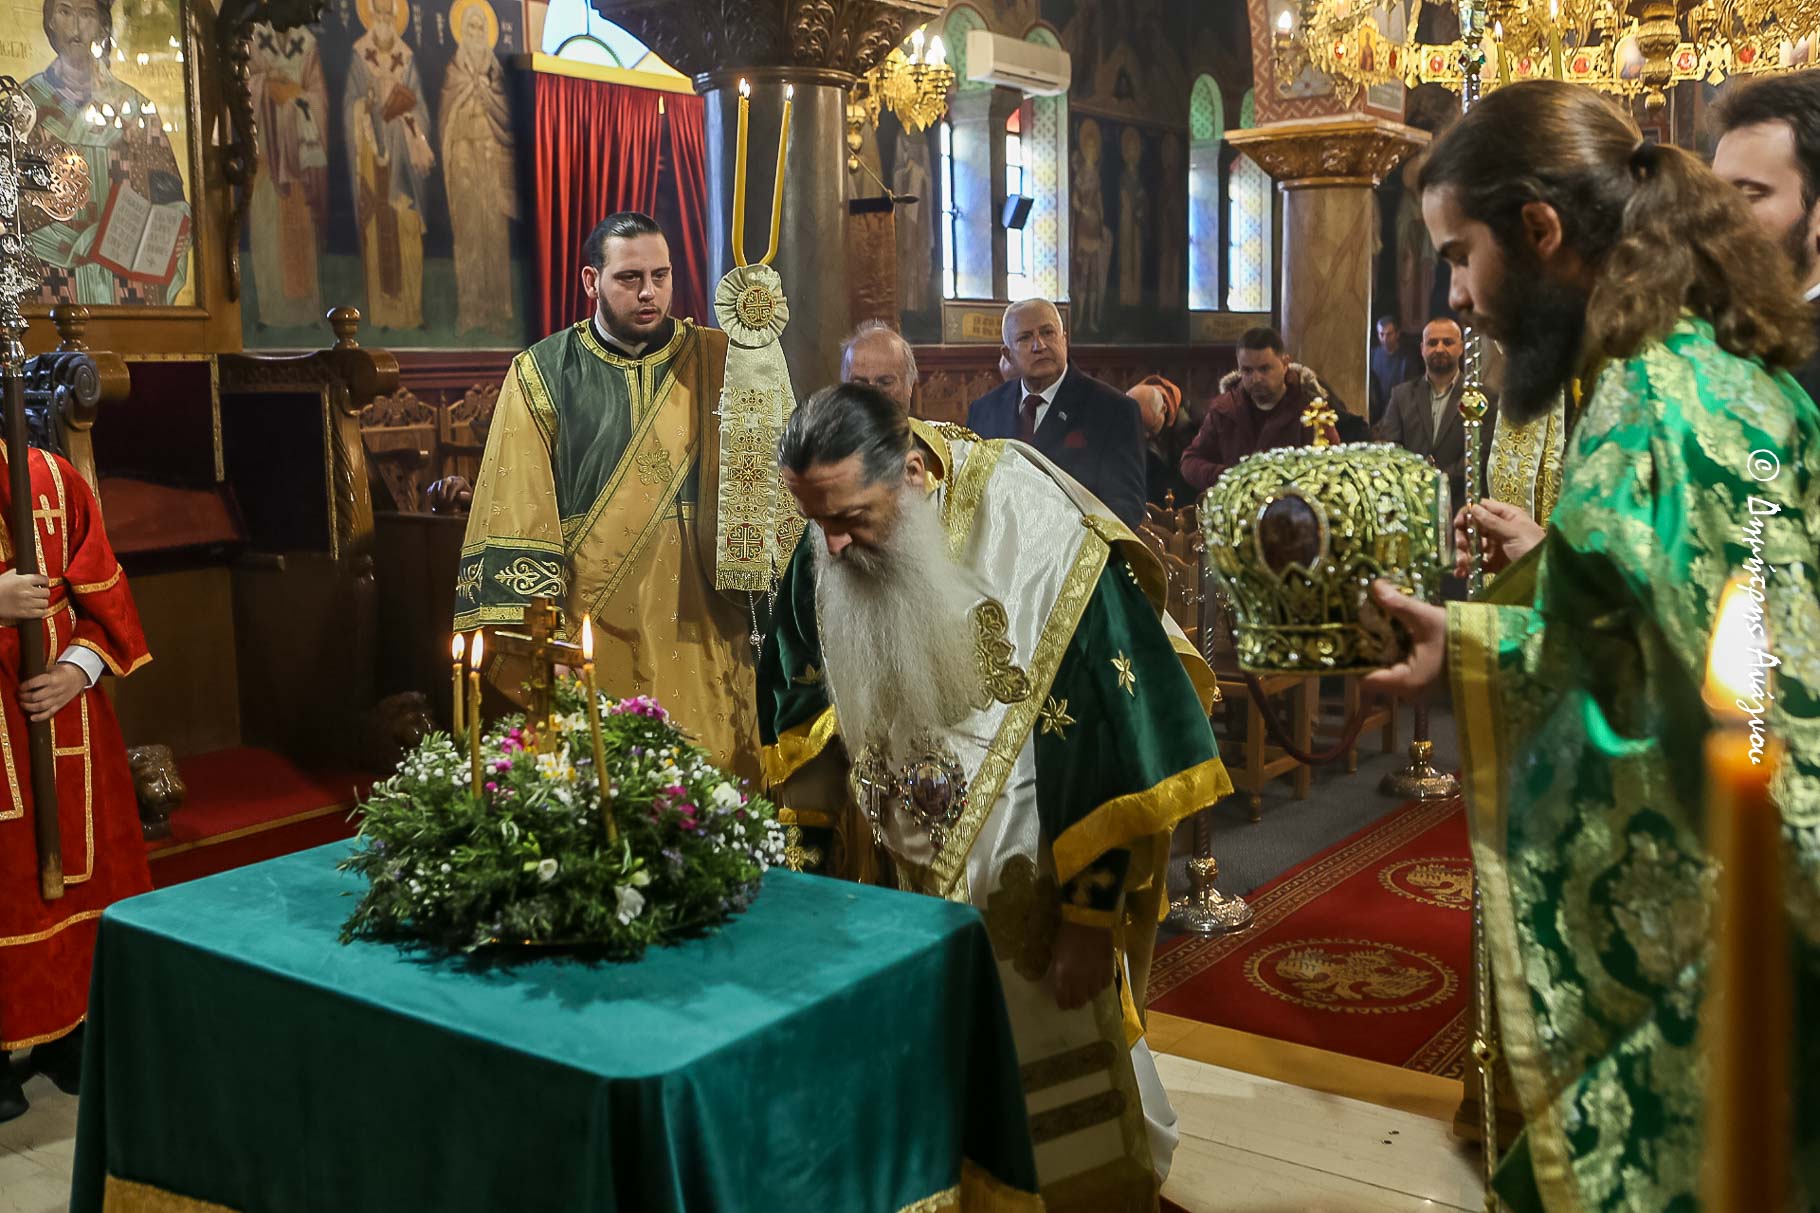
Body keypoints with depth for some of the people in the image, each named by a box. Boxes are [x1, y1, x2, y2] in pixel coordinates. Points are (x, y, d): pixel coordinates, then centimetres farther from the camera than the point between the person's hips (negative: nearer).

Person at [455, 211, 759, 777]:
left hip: (695, 629, 1)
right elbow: (518, 515, -2)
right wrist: (531, 624, -10)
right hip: (588, 629, -1)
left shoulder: (716, 361, 6)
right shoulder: (542, 374, 2)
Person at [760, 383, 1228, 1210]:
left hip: (1029, 889, -4)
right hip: (902, 883, 5)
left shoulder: (1045, 546, -26)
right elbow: (803, 710, 6)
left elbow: (1115, 742, -21)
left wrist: (1091, 918, -18)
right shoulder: (824, 555, -9)